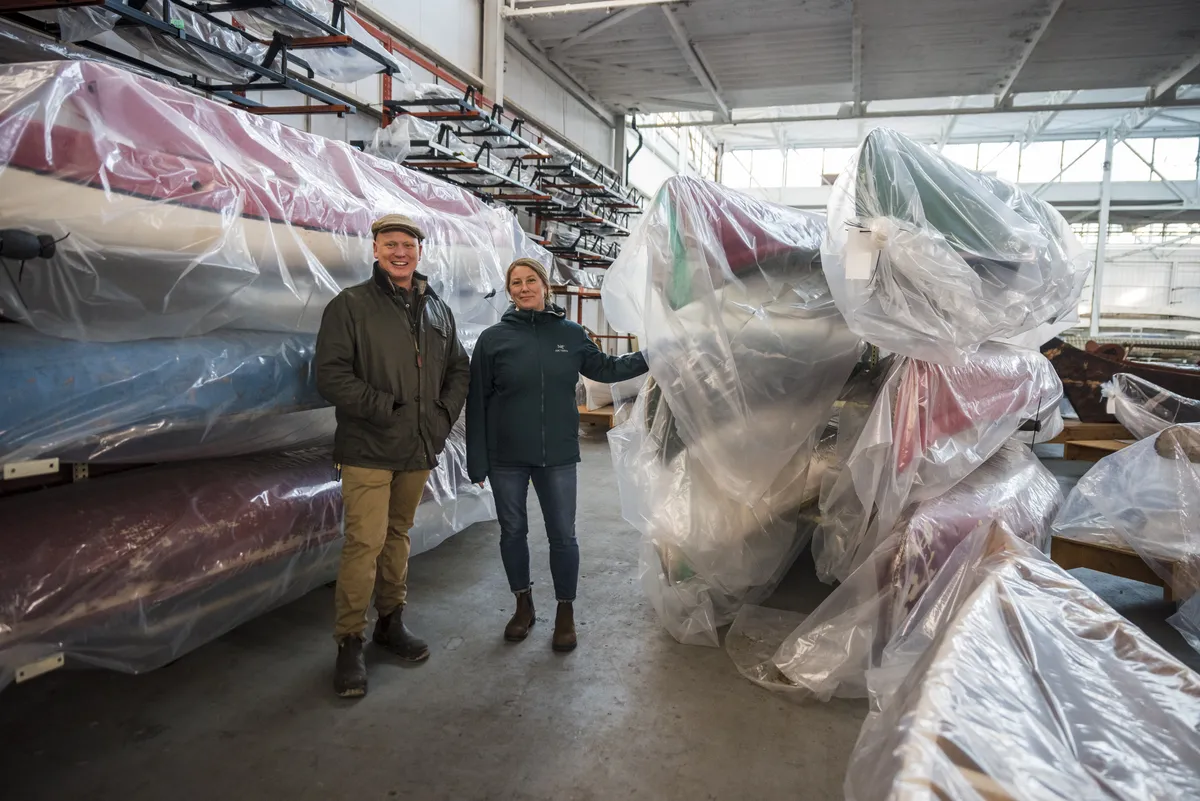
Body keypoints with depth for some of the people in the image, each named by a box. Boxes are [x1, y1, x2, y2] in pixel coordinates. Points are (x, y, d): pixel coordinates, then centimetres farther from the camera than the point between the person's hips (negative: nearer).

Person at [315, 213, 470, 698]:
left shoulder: (438, 311, 13)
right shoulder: (350, 306, -3)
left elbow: (459, 369, 21)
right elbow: (331, 376, -11)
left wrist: (445, 413, 5)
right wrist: (386, 410, -15)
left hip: (419, 449, 5)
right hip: (368, 450, -5)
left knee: (398, 535, 15)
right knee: (365, 541, -8)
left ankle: (391, 621, 29)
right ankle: (349, 642, 5)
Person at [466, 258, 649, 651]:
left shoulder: (571, 334, 1)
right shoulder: (493, 338, -4)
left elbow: (605, 368, 15)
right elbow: (477, 403, -3)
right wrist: (477, 460, -5)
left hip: (558, 456, 0)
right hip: (506, 457, 0)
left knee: (563, 535, 7)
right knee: (513, 532, 13)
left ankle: (565, 612, 26)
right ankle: (523, 604, 34)